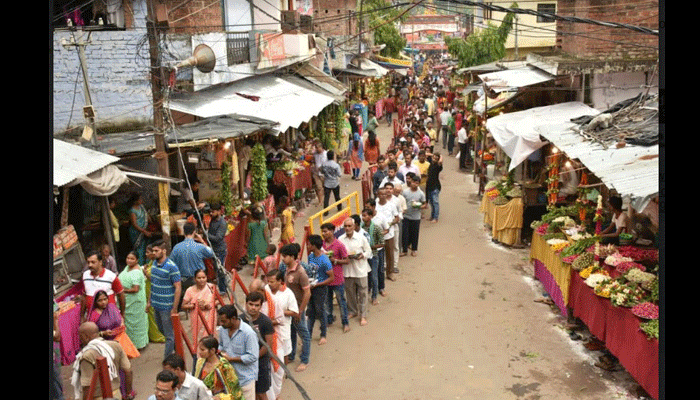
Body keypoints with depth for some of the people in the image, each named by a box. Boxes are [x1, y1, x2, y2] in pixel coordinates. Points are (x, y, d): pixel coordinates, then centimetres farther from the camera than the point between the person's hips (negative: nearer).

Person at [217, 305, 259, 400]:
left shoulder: (248, 333, -23)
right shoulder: (222, 329, -1)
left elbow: (252, 356, -23)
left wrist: (231, 359, -23)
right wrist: (218, 350, -6)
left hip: (245, 378, -6)